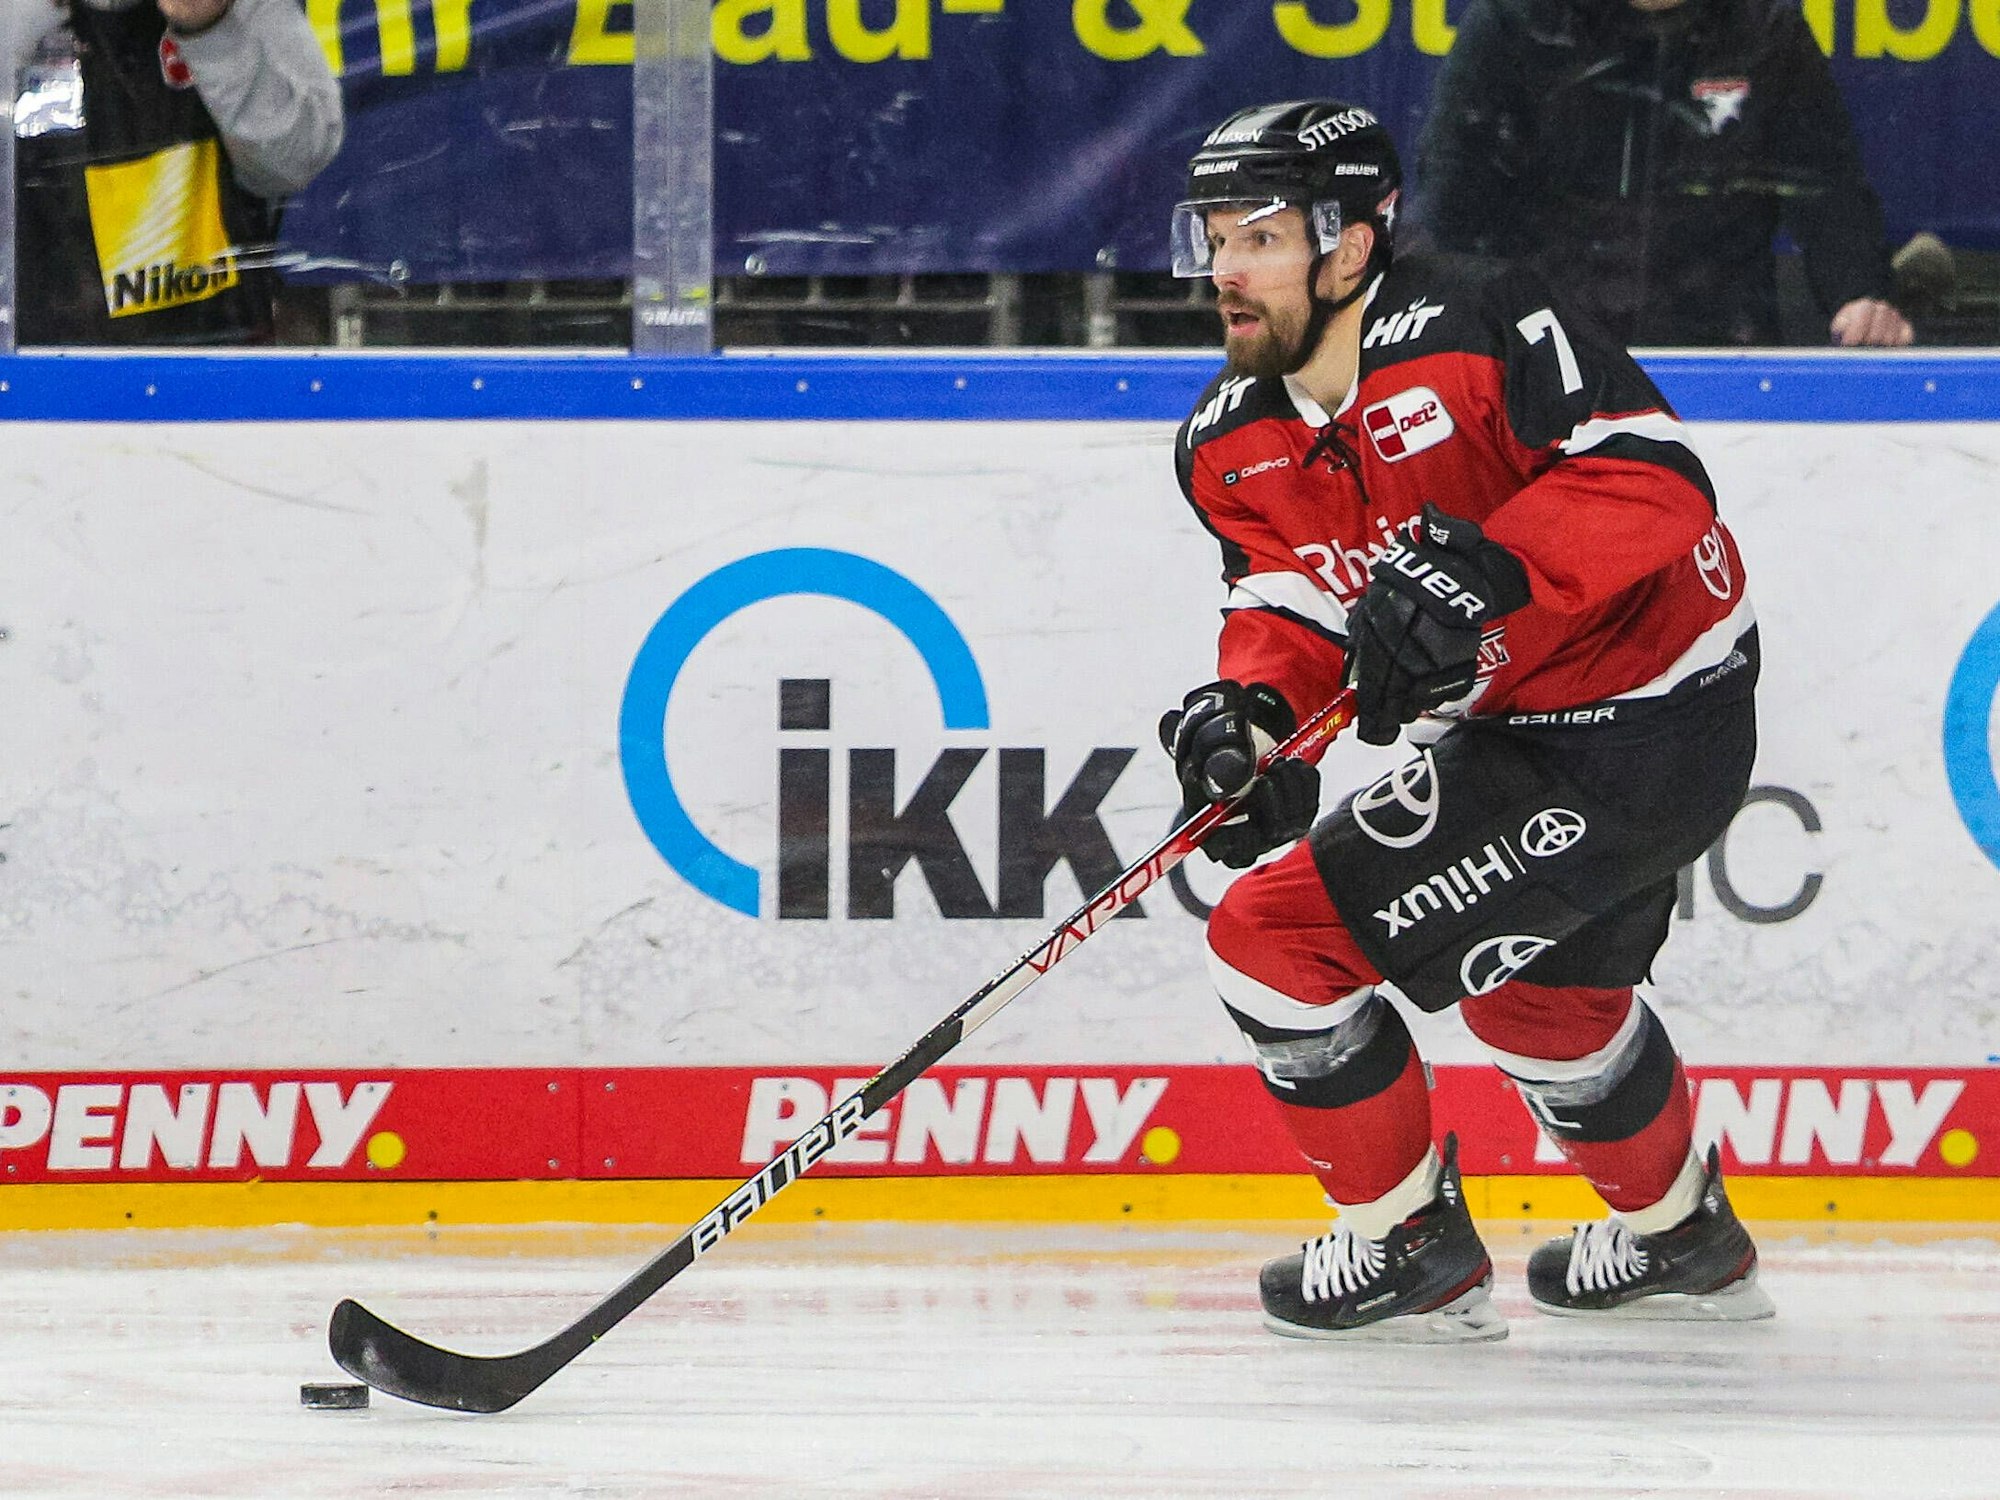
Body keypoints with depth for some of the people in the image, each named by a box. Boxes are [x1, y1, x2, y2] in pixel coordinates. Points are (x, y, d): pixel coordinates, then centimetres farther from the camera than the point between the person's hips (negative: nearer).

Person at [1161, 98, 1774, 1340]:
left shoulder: (1479, 328, -24)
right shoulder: (1234, 445, 2)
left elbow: (1656, 478, -29)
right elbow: (1292, 604, -2)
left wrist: (1487, 568, -41)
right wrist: (1252, 705, -23)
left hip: (1651, 735, -10)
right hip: (1516, 726, 10)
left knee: (1282, 935, -12)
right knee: (1537, 986, 35)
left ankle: (1410, 1251, 5)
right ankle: (1680, 1238, 59)